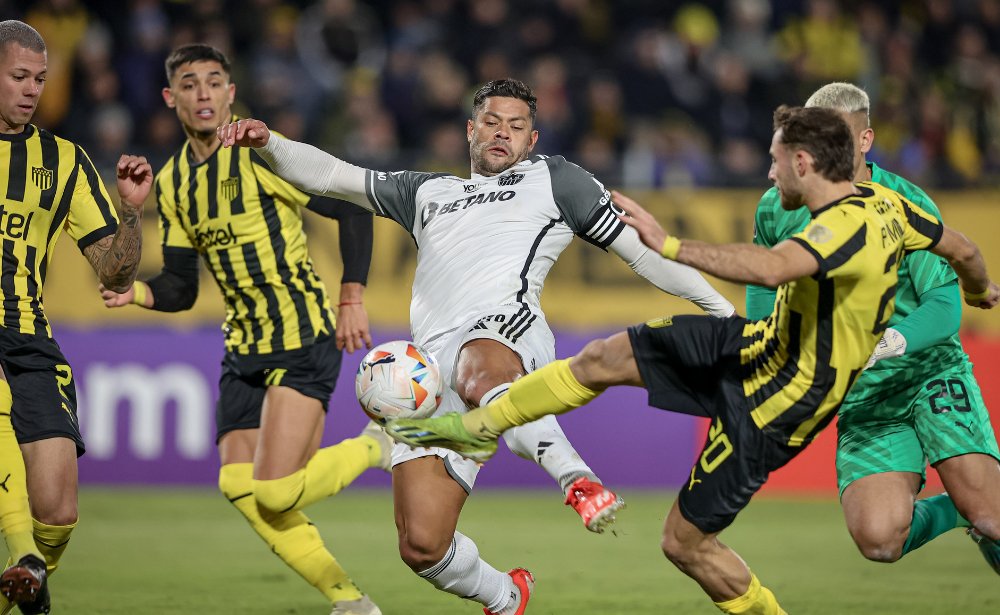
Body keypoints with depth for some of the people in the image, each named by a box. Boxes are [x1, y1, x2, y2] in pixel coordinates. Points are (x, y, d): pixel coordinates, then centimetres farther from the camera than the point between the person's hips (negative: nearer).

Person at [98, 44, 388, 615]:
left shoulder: (261, 153, -12)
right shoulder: (173, 182, 10)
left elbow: (354, 210, -10)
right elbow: (182, 286, 13)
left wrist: (352, 300, -14)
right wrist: (138, 292, -8)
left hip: (304, 337, -7)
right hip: (245, 347, 7)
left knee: (275, 492, -17)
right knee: (238, 483, -5)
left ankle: (375, 447, 12)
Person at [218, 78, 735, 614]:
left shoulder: (553, 179, 24)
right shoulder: (428, 192, 35)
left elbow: (641, 249, 24)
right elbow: (329, 175, 33)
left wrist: (723, 308, 21)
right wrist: (268, 144, 15)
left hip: (505, 327, -4)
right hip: (432, 364, 4)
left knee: (479, 379, -46)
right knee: (420, 546, -7)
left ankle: (578, 479, -45)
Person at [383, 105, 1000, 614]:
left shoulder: (850, 224, -31)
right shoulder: (884, 201, -2)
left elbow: (771, 267, -49)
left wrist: (668, 244, -46)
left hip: (772, 406, -9)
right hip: (759, 342, 9)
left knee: (686, 542, -1)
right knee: (602, 357, 5)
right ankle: (478, 427, 20)